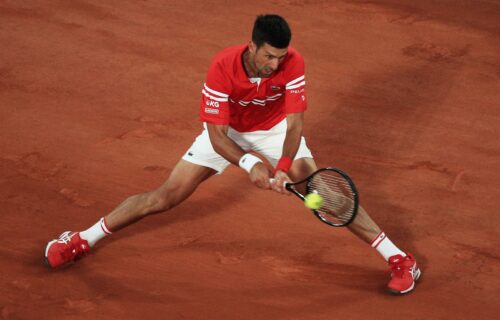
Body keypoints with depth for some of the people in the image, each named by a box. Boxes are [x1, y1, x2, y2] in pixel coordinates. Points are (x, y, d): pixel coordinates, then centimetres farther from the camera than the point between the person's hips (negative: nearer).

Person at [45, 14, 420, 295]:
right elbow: (216, 135, -31)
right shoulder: (223, 67, -35)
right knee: (166, 196, -5)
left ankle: (398, 258, -8)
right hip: (227, 132, -1)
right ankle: (82, 240, 8)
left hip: (275, 130, 1)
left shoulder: (293, 62, -31)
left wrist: (284, 166, -44)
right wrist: (249, 163, -46)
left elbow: (295, 121, -28)